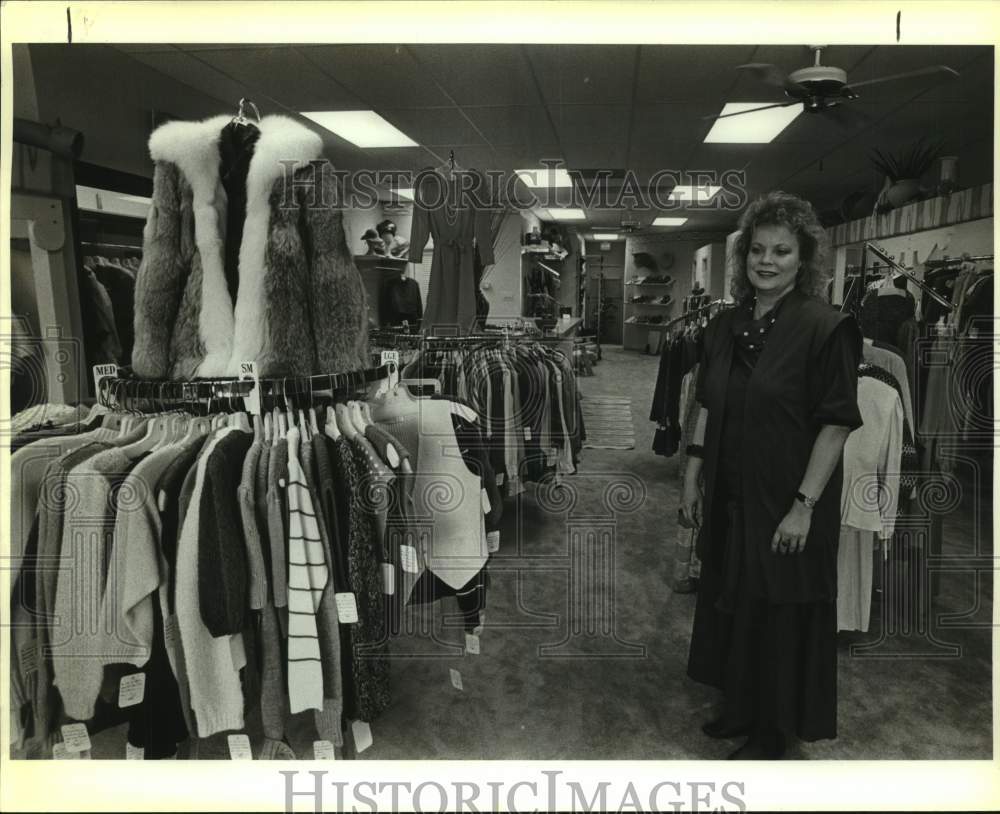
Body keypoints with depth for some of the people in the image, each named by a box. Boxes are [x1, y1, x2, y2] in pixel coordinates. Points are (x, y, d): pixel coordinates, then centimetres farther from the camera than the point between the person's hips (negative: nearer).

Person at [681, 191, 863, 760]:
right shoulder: (727, 326, 5)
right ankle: (741, 710, 40)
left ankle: (774, 734, 30)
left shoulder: (827, 329, -14)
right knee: (730, 603, 18)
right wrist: (693, 479, 8)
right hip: (729, 500, 6)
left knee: (779, 616, 9)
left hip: (785, 507, -6)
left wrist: (803, 506, -18)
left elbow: (837, 424, -16)